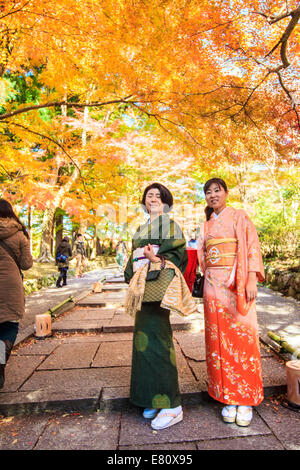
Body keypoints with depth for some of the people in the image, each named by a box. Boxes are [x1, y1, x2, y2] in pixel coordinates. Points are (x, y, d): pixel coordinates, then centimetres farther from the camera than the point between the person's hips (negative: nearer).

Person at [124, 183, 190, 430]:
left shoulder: (169, 223, 1)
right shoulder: (142, 229, 22)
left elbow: (179, 252, -9)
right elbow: (134, 258, 18)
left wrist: (158, 259, -24)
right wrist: (133, 277, 2)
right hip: (143, 286, 8)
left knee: (156, 340, -10)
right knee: (145, 339, 9)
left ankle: (172, 405, 1)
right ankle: (155, 398, 23)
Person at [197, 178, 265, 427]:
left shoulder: (239, 217, 3)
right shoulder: (207, 224, 17)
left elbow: (252, 247, -5)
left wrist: (252, 280, -15)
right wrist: (206, 283, 11)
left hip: (237, 284, -4)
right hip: (213, 285, 5)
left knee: (242, 336, -2)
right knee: (220, 339, 6)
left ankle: (246, 400, 14)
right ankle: (229, 398, 19)